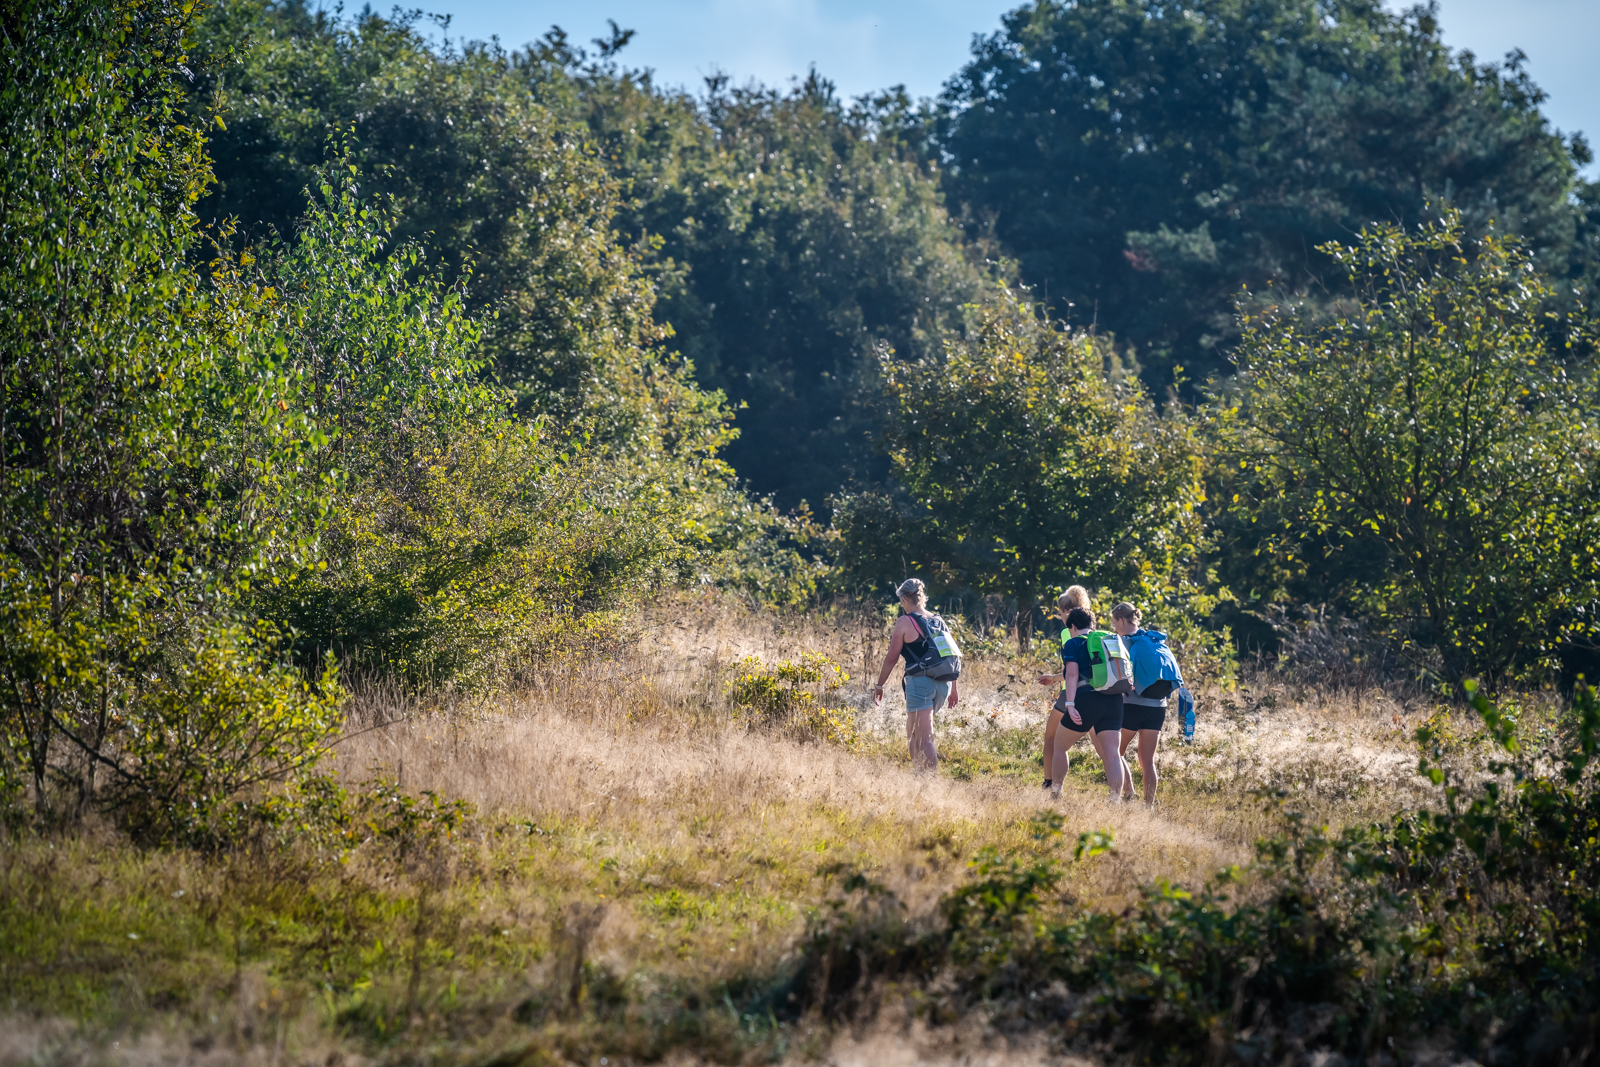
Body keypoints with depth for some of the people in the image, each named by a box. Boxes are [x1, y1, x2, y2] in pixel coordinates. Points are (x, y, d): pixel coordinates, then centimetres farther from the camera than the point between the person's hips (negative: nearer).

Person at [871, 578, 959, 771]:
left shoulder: (904, 622, -4)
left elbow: (891, 659, -2)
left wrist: (879, 686, 8)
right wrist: (953, 688, 22)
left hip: (920, 681, -7)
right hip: (943, 683, 7)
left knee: (924, 740, -6)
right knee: (913, 733, 22)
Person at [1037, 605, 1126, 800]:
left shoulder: (1073, 643, 3)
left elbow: (1072, 674, -11)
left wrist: (1069, 704, -18)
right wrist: (1055, 678, 48)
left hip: (1086, 700, -5)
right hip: (1114, 702, 5)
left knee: (1060, 746, 15)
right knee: (1112, 753, -1)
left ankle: (1055, 793, 20)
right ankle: (1116, 800, -14)